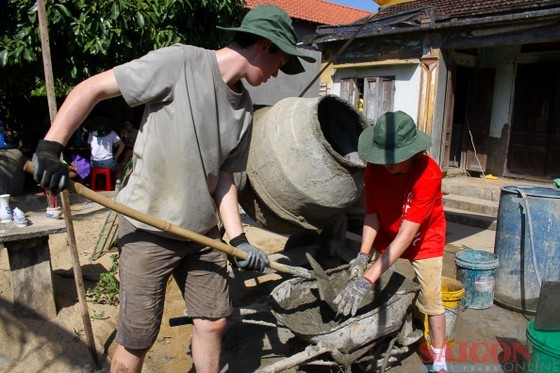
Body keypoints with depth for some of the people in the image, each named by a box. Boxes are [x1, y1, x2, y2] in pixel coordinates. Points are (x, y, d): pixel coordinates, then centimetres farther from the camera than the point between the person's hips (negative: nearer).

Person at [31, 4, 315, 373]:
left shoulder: (244, 109, 5)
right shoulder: (180, 62, -15)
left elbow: (224, 176, 6)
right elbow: (92, 88, -11)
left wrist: (238, 238, -2)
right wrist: (50, 148, -18)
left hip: (203, 232, 6)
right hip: (148, 231, -6)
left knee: (213, 322, 15)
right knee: (136, 342, 7)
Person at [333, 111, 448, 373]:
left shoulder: (428, 174, -35)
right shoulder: (374, 167, -21)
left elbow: (406, 235, -39)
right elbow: (372, 214, -16)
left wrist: (367, 280, -44)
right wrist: (362, 256, -32)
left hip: (424, 241, -3)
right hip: (386, 238, 3)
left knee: (430, 300, 3)